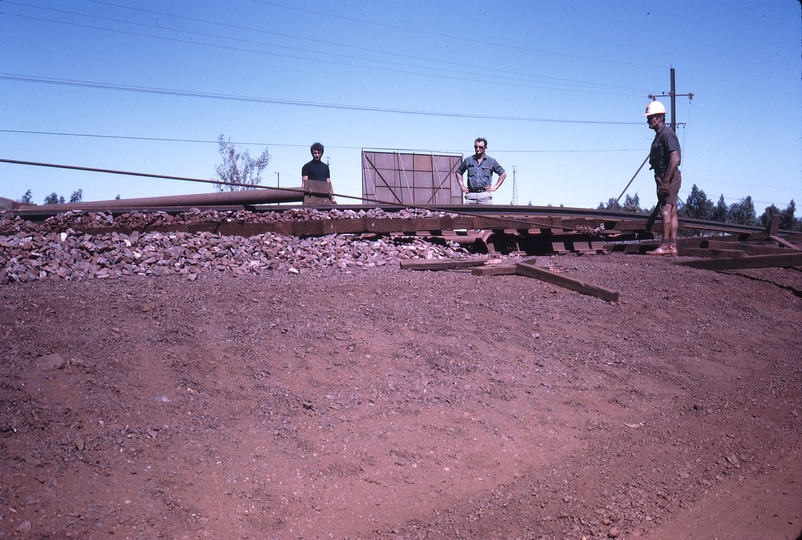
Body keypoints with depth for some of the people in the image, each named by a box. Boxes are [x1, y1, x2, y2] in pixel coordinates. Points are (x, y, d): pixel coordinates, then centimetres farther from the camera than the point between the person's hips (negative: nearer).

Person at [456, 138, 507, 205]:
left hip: (485, 195, -1)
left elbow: (503, 174, 12)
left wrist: (495, 187, 6)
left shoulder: (491, 161, 7)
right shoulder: (468, 160, 10)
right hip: (471, 195, 1)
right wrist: (462, 186, 11)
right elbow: (458, 172, 22)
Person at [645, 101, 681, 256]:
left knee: (666, 210, -13)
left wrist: (665, 181, -25)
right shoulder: (659, 135, 19)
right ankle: (672, 247, 7)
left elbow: (675, 158, -22)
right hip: (665, 178, 10)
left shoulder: (666, 134, -12)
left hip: (669, 177, -10)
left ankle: (664, 246, -15)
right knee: (671, 212, 7)